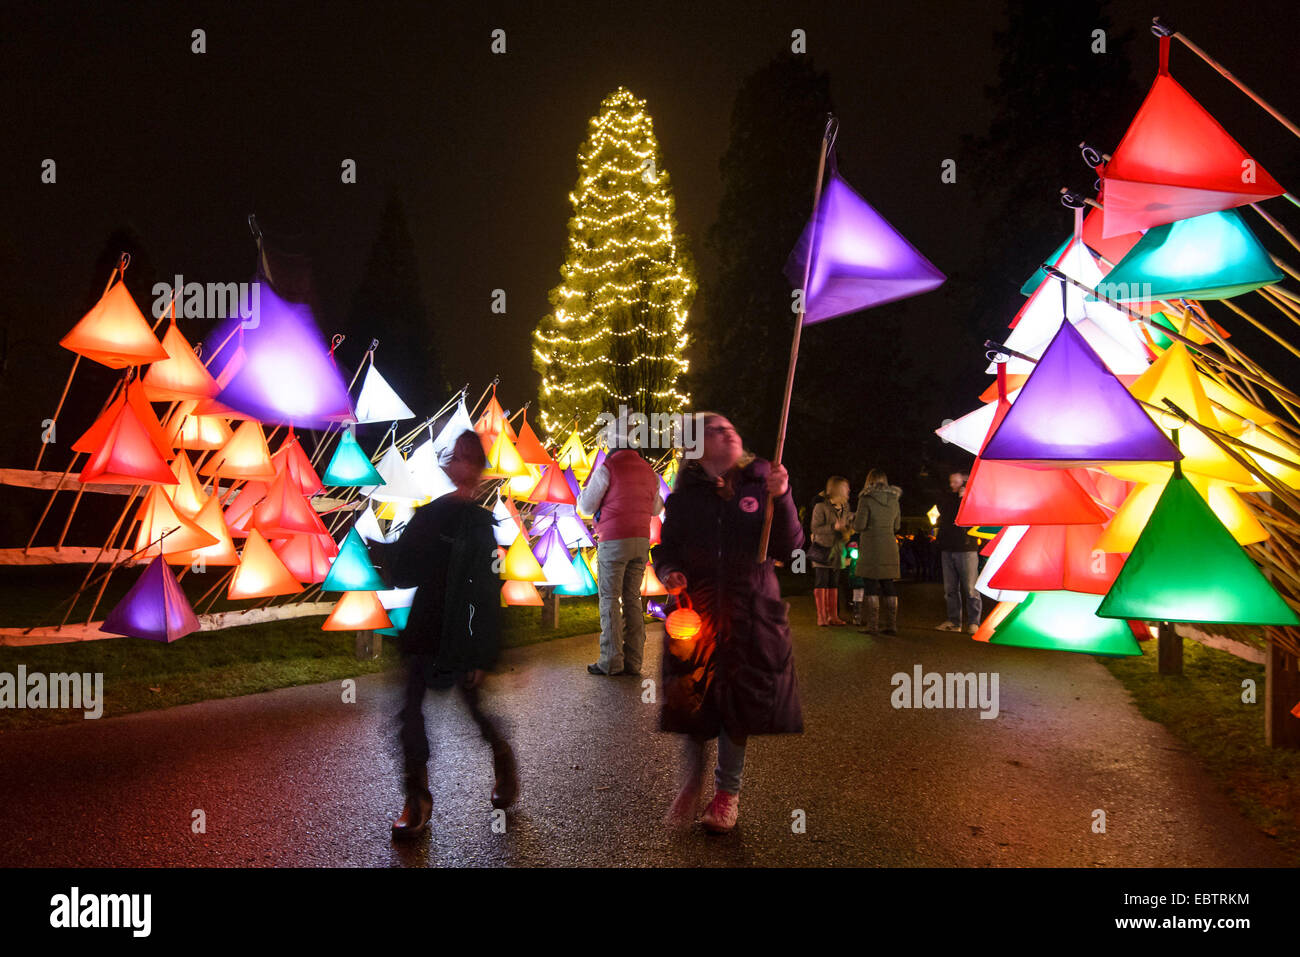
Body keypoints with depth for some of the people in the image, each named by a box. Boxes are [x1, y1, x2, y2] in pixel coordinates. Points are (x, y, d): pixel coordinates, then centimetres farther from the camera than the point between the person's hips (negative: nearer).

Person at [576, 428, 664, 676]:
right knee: (632, 599, 9)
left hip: (613, 542, -5)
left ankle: (611, 662, -4)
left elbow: (586, 507, -3)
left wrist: (587, 485, 16)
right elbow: (655, 508, 22)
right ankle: (633, 662, 8)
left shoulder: (607, 468, -8)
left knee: (610, 600, -1)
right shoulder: (648, 471, 11)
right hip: (641, 541, 6)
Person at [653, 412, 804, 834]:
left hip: (750, 613, 0)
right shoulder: (684, 497, 4)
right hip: (695, 607, 0)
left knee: (742, 703, 6)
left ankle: (728, 789, 27)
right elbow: (666, 548, 10)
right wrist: (667, 572, -11)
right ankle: (692, 782, 29)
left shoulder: (759, 486, 2)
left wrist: (781, 499, -17)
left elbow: (788, 549, -4)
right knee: (691, 701, 5)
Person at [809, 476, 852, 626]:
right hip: (822, 550, -7)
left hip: (836, 552, 7)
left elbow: (849, 524, 26)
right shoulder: (821, 506, -10)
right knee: (821, 583, -4)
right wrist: (834, 527, -24)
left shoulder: (844, 507, 12)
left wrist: (848, 529, 4)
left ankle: (833, 615, 15)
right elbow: (815, 528, -16)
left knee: (834, 585, 10)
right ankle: (821, 616, 0)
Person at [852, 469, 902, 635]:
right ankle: (891, 624, 10)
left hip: (871, 548, -5)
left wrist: (854, 517, 9)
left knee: (870, 585, -1)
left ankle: (871, 625, -3)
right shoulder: (893, 499, 8)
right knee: (888, 586, 9)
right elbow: (897, 525, 15)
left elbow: (859, 525, -12)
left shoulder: (867, 499, -9)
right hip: (890, 547, 5)